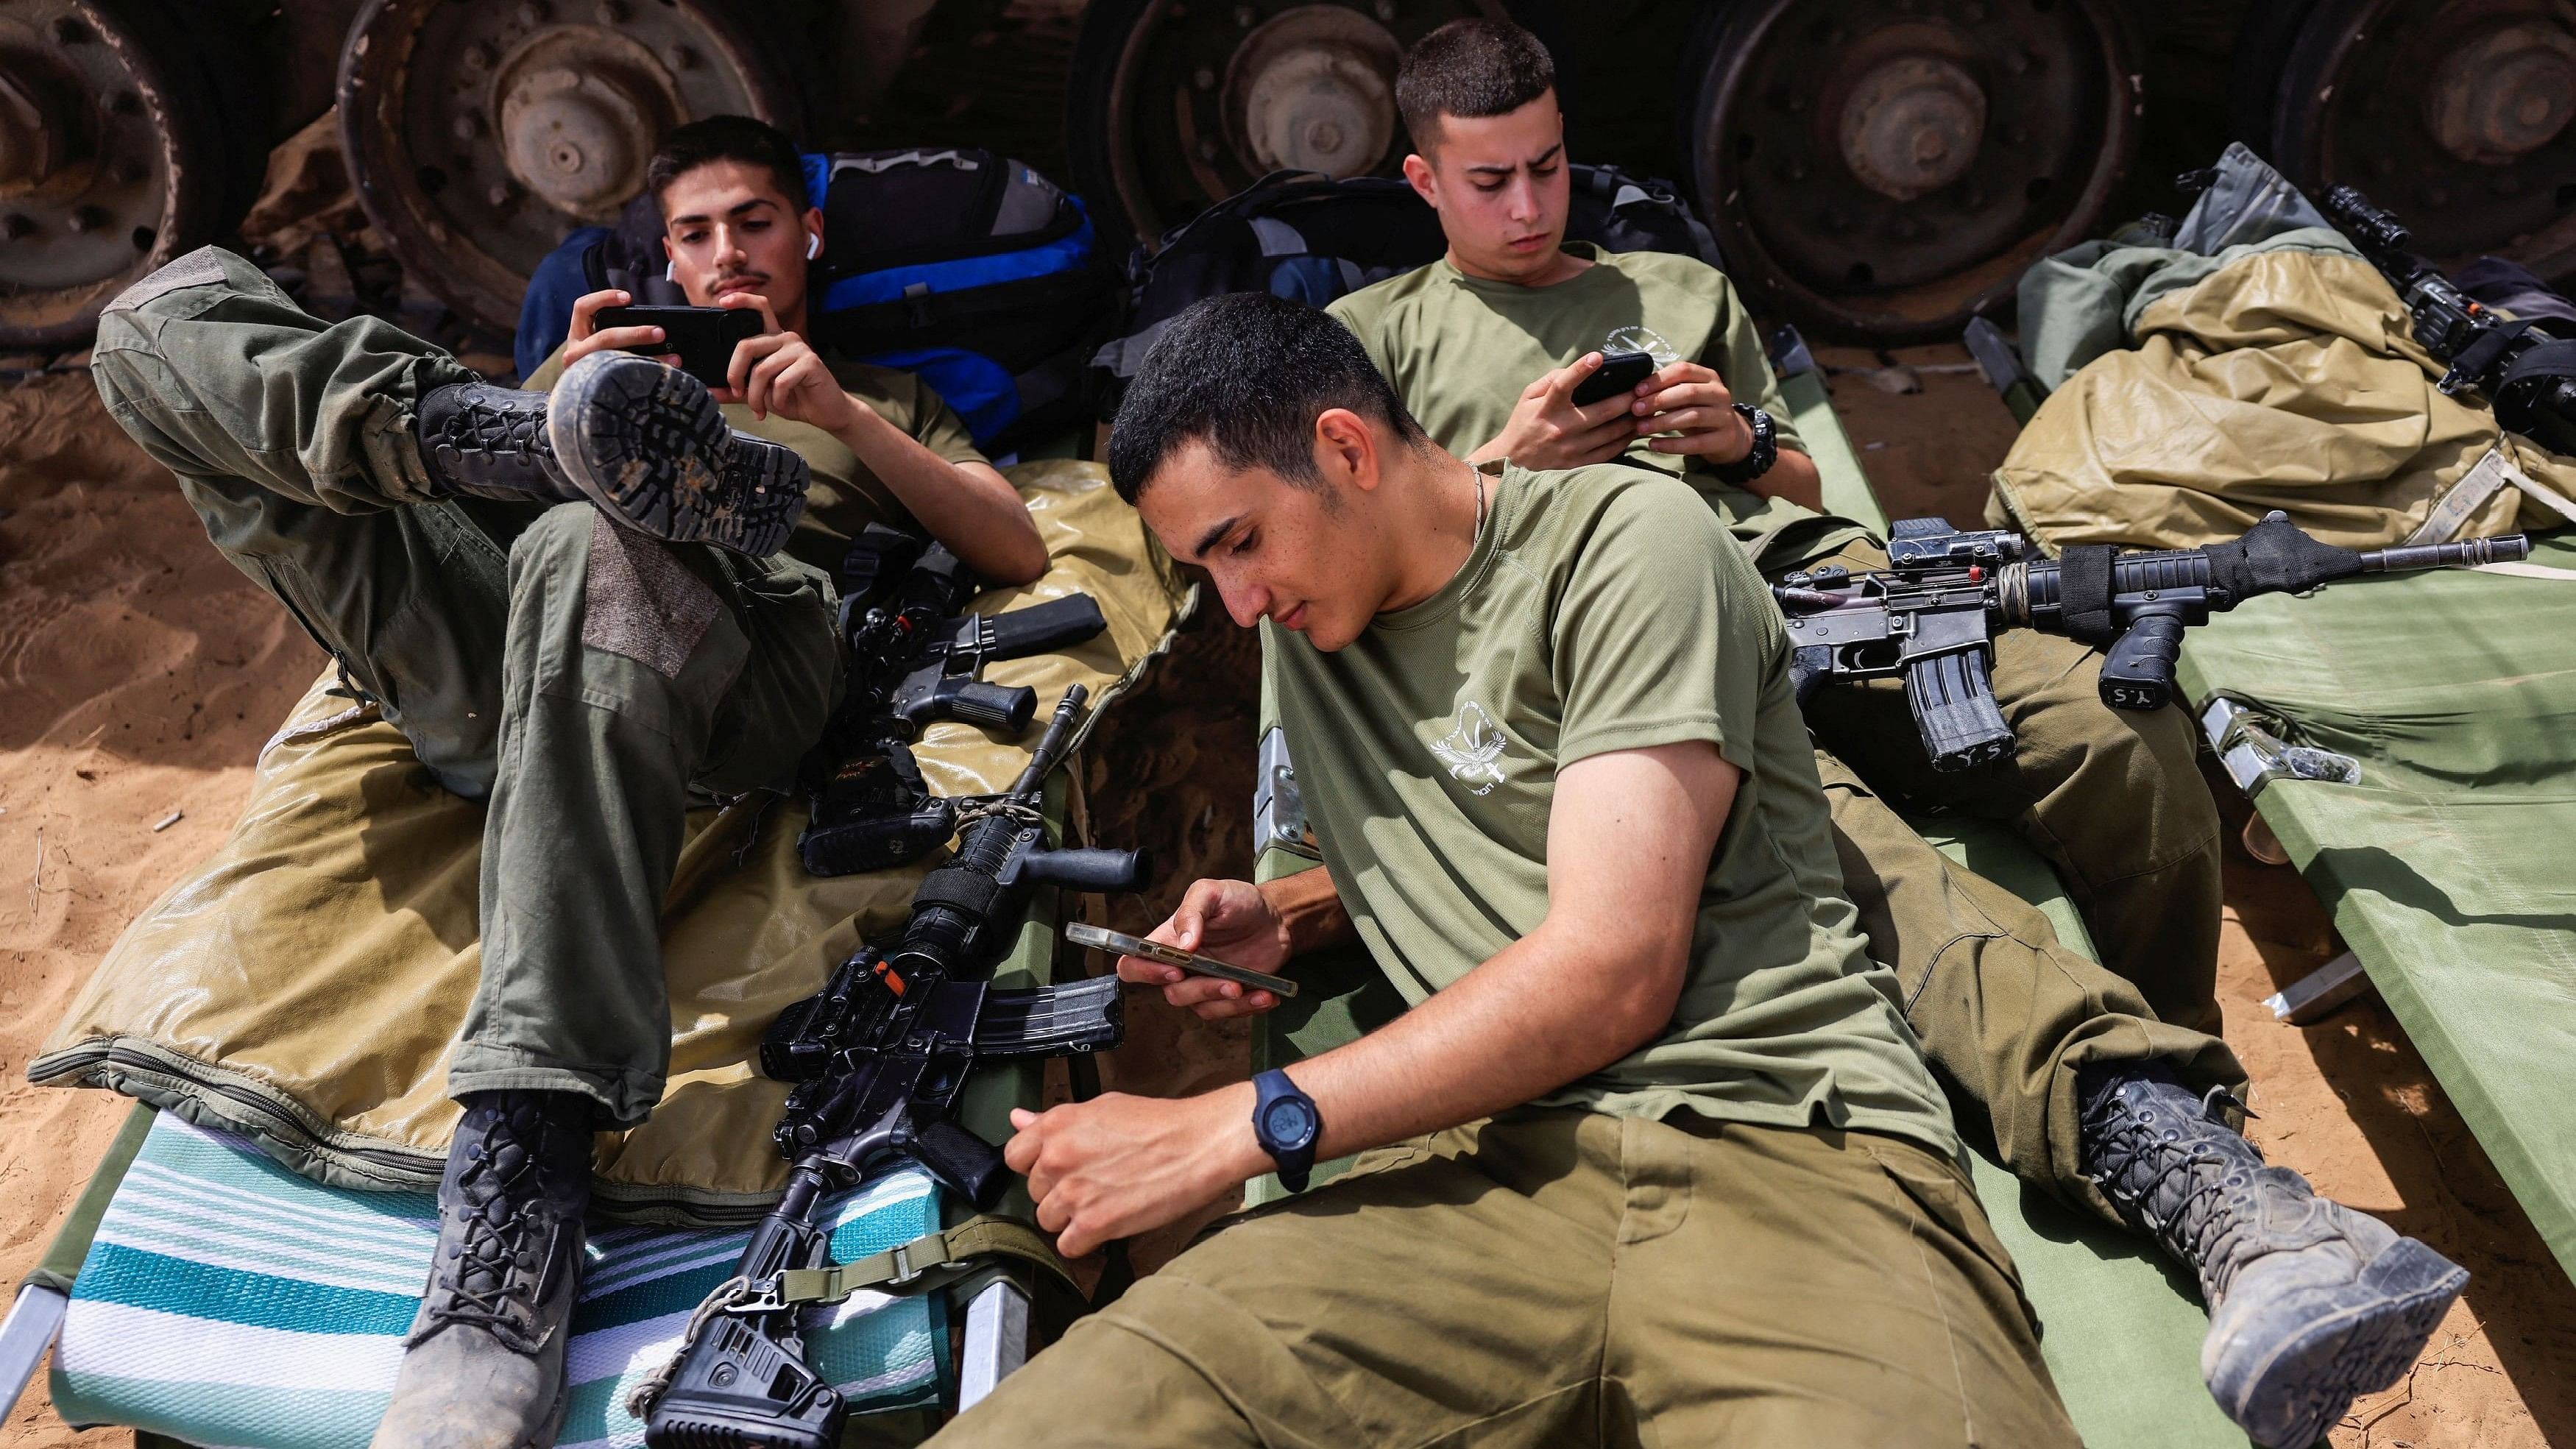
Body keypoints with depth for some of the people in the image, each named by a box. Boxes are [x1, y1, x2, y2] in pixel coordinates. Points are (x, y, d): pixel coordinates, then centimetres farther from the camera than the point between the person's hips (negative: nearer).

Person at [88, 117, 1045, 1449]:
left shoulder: (883, 398, 35)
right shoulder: (641, 355, 42)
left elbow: (1019, 552, 17)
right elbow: (464, 472, 27)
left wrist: (843, 420, 7)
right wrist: (560, 403, 7)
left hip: (734, 676, -3)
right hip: (483, 669, 4)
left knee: (590, 544, -44)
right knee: (171, 307, 0)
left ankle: (521, 1171, -48)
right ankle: (585, 437, -23)